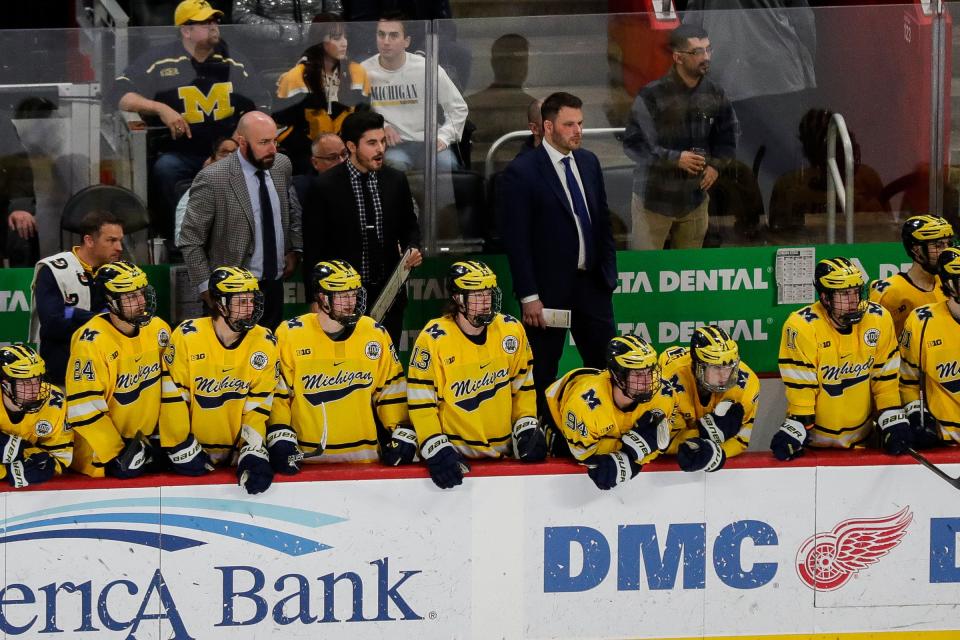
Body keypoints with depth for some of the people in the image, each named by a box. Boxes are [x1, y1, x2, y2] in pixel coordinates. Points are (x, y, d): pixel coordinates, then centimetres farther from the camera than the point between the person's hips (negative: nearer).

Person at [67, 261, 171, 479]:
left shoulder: (158, 330, 0)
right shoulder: (92, 341, -20)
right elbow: (84, 408, -21)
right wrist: (116, 454, -20)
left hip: (145, 439, 6)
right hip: (101, 444, -6)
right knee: (125, 472, -23)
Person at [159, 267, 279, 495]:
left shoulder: (265, 343, -6)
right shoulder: (187, 336, -13)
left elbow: (259, 402, -3)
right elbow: (172, 395, -9)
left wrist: (253, 448, -13)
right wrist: (181, 447, -9)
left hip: (237, 448, 2)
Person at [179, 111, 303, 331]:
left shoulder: (282, 166, 4)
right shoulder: (213, 179, -14)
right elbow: (190, 240, -9)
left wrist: (295, 250, 9)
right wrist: (207, 288, -12)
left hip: (275, 285, 5)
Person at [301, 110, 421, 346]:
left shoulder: (396, 181, 5)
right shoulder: (325, 187, -7)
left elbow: (409, 227, 19)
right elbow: (313, 249, -3)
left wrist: (412, 248, -4)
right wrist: (315, 300, -6)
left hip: (388, 292, 4)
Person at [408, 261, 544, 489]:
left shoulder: (512, 331, 2)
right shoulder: (433, 339, -10)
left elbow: (523, 383, 14)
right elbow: (420, 400, -8)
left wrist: (526, 425, 3)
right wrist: (435, 448, -16)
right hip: (454, 452, -4)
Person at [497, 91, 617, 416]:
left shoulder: (589, 163, 9)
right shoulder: (520, 172, -12)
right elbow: (516, 239, -13)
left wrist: (608, 268, 10)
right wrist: (529, 296, -16)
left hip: (592, 282, 6)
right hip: (549, 289, -6)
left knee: (605, 365, 7)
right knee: (543, 372, 3)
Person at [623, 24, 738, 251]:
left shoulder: (714, 94, 1)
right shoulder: (652, 96, -15)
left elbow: (728, 134, 16)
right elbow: (633, 143, -14)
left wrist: (716, 164, 0)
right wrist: (675, 159, -22)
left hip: (695, 198, 5)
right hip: (654, 198, -5)